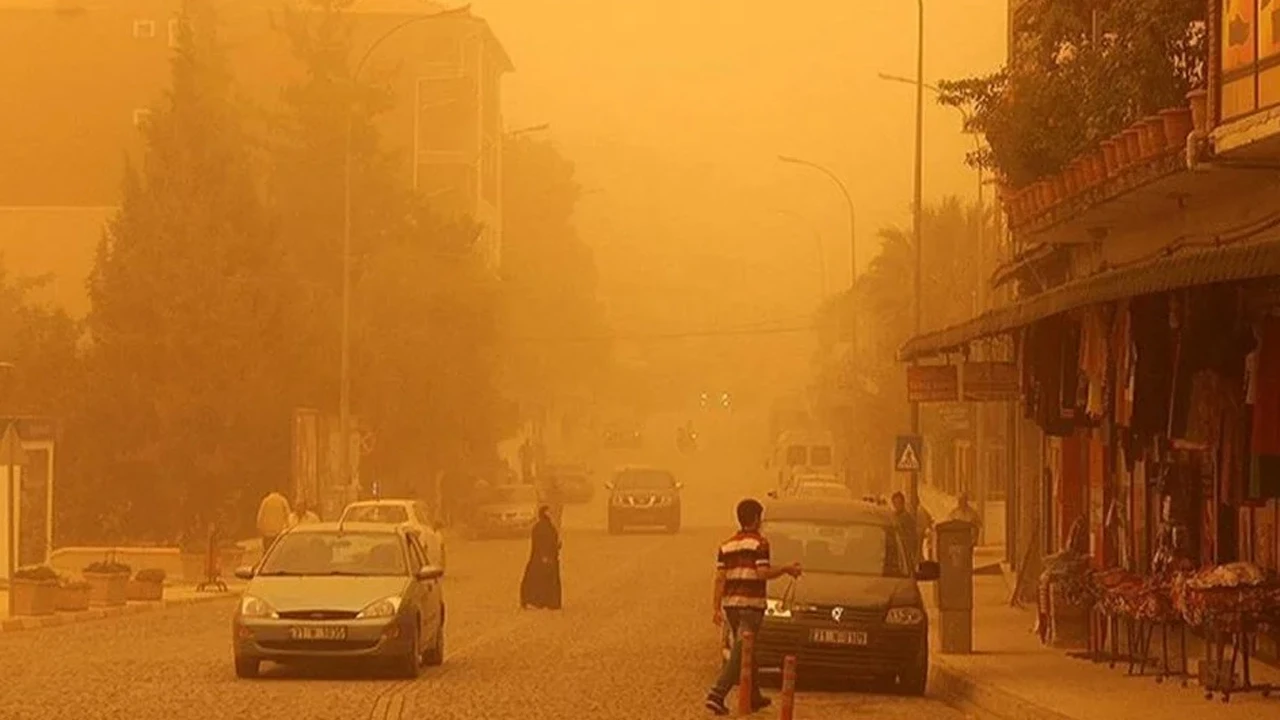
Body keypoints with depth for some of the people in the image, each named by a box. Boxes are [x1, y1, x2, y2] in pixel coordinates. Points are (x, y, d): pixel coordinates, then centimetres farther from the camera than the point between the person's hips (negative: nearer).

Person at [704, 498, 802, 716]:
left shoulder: (726, 546, 10)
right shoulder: (759, 543, -8)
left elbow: (720, 578, 6)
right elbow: (763, 573, -17)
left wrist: (716, 607, 5)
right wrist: (786, 570, -3)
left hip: (731, 603, 7)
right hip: (751, 604, -7)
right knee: (740, 653, -9)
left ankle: (754, 697, 27)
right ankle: (717, 694, -21)